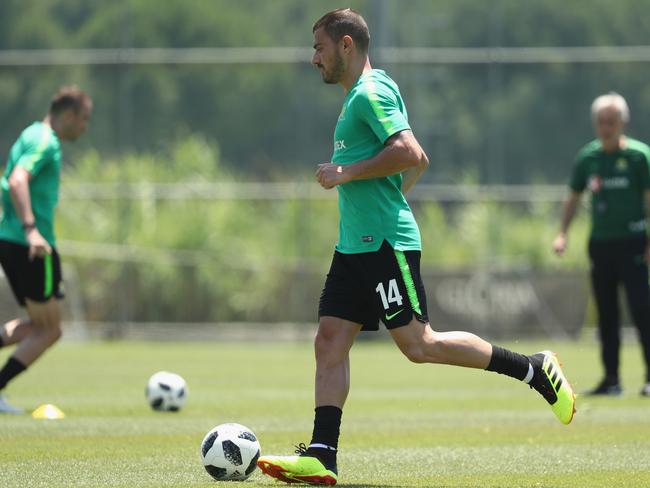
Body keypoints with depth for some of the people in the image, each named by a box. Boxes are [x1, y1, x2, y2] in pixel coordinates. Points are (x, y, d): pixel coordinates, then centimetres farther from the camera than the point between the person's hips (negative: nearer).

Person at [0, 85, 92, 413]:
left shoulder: (31, 137, 19)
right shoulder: (45, 142, -12)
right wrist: (30, 228, -35)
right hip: (30, 248, -10)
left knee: (39, 325, 19)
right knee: (49, 330, -1)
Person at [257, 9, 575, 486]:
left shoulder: (371, 92, -10)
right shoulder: (362, 95, 21)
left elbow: (409, 152, -23)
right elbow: (420, 161, 29)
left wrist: (347, 173, -17)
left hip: (384, 243, -10)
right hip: (356, 245, 10)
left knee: (418, 344, -9)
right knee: (330, 341, 1)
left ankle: (534, 369, 0)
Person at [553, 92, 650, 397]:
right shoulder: (588, 157, 9)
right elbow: (573, 197, 19)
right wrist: (563, 233, 8)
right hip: (600, 243, 5)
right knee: (606, 314, 8)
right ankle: (611, 378, 14)